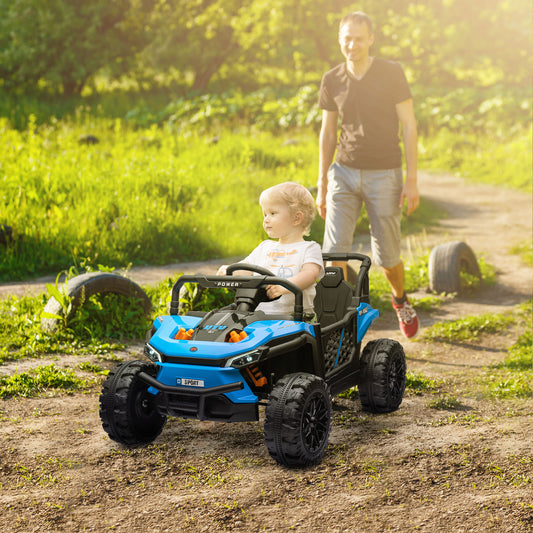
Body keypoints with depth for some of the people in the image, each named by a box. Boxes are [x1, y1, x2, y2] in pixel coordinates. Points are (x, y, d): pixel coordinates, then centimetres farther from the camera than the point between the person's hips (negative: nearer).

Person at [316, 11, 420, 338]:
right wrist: (322, 185, 11)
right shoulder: (332, 81, 3)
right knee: (335, 249, -12)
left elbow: (409, 126, -5)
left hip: (384, 175, -2)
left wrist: (412, 179, -10)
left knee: (387, 255, 5)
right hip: (345, 173, 3)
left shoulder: (392, 74, -7)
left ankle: (400, 298, 37)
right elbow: (328, 133, 11)